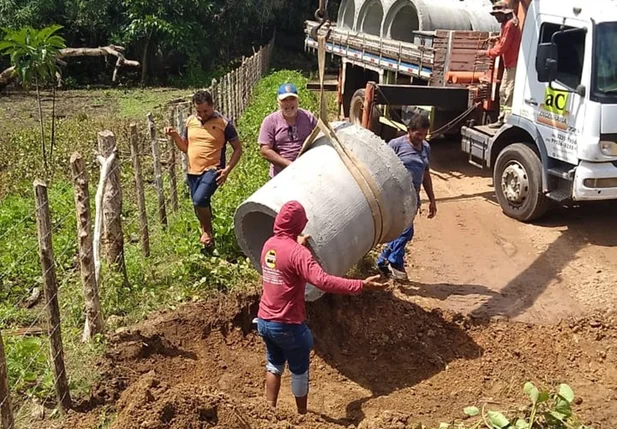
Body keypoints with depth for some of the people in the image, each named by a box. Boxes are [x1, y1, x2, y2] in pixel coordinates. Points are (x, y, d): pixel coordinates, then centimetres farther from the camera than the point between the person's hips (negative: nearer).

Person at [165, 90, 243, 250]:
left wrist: (228, 169, -13)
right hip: (193, 172, 6)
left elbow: (238, 148, -2)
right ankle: (208, 242, 35)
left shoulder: (224, 124, -8)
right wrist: (175, 136, -4)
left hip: (212, 170, -6)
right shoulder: (190, 121, 6)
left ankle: (207, 231, -1)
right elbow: (185, 147, 16)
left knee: (199, 200, -27)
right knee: (201, 206, 15)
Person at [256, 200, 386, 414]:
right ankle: (302, 416, 31)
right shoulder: (297, 252, -23)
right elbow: (322, 280, -37)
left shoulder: (269, 244, 1)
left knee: (274, 364, 26)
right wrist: (360, 285, -40)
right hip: (288, 326, -7)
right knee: (299, 372, 14)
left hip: (265, 320, 7)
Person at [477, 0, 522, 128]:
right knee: (503, 92, 15)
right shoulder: (506, 24, 17)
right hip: (509, 64, 11)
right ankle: (502, 119, 22)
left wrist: (486, 52, -10)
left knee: (509, 94, -13)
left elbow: (502, 47, -18)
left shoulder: (510, 25, -15)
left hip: (514, 64, -11)